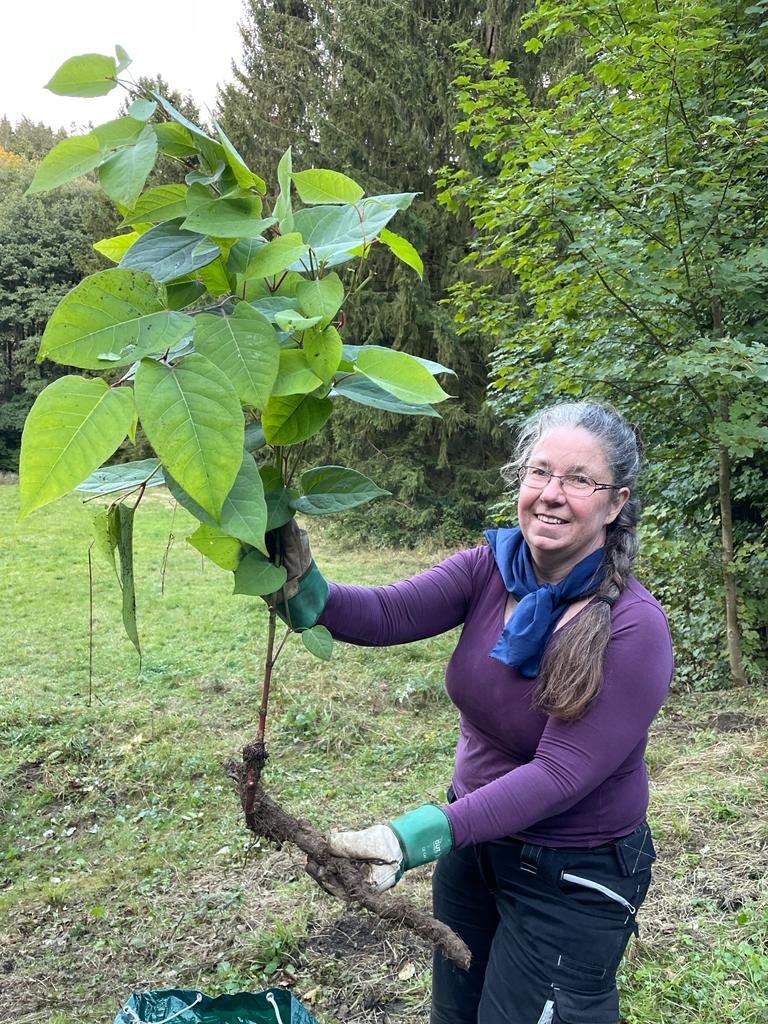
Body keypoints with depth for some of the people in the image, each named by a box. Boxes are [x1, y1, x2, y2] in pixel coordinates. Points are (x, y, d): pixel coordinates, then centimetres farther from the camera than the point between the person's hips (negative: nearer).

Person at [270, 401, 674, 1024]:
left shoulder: (634, 628, -26)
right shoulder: (492, 569, -11)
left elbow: (558, 774, -28)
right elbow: (388, 614, -22)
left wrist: (415, 837, -36)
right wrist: (307, 591, -43)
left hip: (573, 877, -5)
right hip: (475, 838, 5)